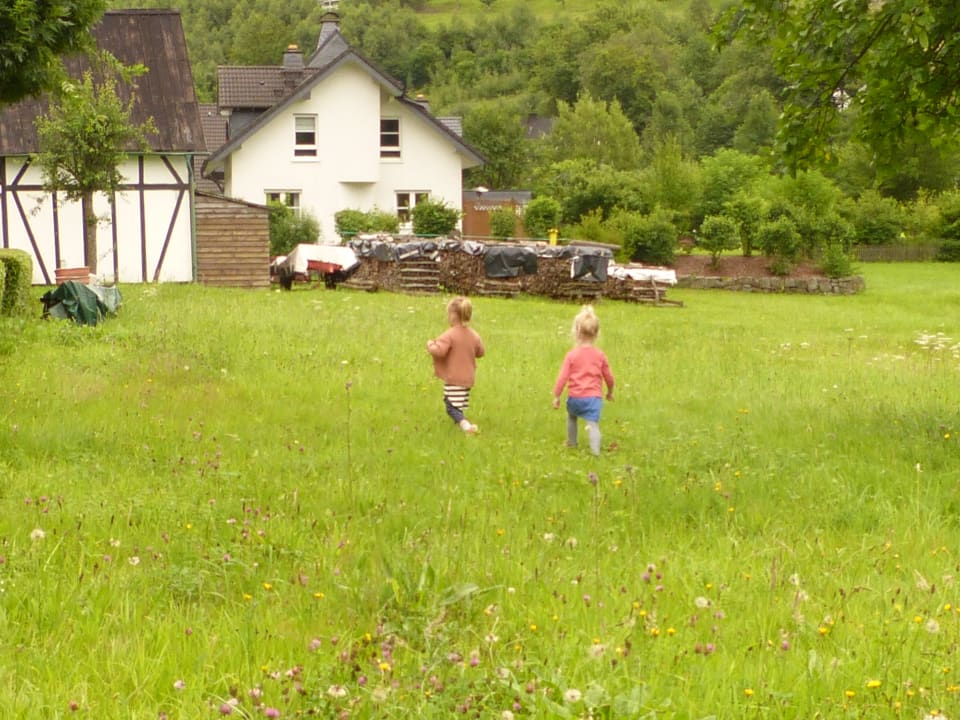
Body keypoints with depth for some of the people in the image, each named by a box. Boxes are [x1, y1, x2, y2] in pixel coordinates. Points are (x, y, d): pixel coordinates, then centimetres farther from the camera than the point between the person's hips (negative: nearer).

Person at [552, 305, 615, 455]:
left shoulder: (572, 355, -4)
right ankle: (595, 450, -24)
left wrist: (556, 396, 2)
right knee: (593, 424, -6)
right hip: (593, 397, 0)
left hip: (575, 397, 0)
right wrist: (610, 392, 30)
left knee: (571, 416, 28)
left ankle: (571, 443, 40)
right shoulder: (600, 355, 3)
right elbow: (609, 376, 11)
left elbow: (562, 377, -7)